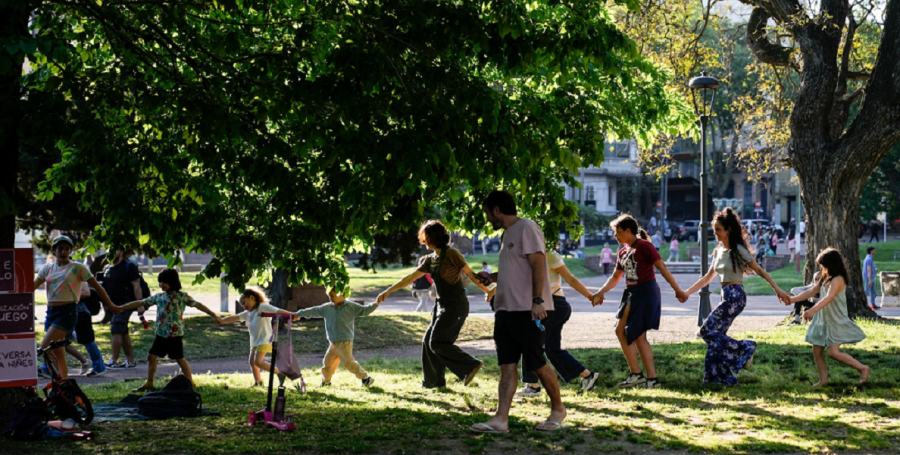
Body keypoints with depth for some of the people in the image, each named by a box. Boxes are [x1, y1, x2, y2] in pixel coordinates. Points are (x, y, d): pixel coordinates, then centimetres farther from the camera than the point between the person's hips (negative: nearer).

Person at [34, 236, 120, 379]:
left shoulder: (77, 268, -1)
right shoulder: (47, 268, 11)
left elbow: (96, 286, 1)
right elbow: (33, 285, 3)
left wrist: (110, 306, 2)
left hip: (68, 312, -6)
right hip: (51, 312, 6)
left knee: (44, 348, -17)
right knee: (57, 355, 7)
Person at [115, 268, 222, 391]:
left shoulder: (182, 296, -6)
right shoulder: (158, 296, 9)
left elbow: (197, 305, -6)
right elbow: (140, 303, 12)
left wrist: (214, 316, -10)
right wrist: (120, 308, 11)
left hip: (175, 334, -6)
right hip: (161, 334, 6)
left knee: (180, 358, -2)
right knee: (151, 356, 6)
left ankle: (191, 383, 8)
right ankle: (149, 384, 15)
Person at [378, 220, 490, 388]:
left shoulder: (451, 254, -10)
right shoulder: (430, 260, 13)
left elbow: (470, 273, -11)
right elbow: (410, 278, 16)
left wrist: (487, 291, -16)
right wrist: (388, 291, 16)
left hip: (455, 306, -9)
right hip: (442, 305, 9)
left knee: (437, 342, -14)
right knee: (429, 341, 8)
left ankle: (471, 365, -8)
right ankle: (435, 381, 16)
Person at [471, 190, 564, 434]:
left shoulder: (527, 228, -9)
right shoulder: (508, 232, 21)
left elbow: (537, 265, -17)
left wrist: (537, 300, -24)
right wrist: (492, 277, 19)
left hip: (528, 310, -9)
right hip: (506, 309, 9)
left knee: (537, 364, -3)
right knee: (507, 365, 3)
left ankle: (558, 409, 15)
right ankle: (501, 419, -1)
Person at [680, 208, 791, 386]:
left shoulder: (738, 250, -9)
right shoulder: (718, 251, 13)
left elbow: (759, 270, -8)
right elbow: (708, 277, 22)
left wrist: (777, 289, -14)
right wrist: (688, 292, 20)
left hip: (735, 296, -8)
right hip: (726, 297, 8)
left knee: (708, 331, -13)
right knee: (716, 334, 3)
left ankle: (745, 348, -2)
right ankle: (723, 376, 8)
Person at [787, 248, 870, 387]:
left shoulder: (838, 279, -18)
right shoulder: (825, 278, 11)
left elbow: (829, 297, -31)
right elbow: (812, 292, 19)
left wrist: (812, 310, -44)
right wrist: (792, 299, 14)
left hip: (836, 320, -9)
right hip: (823, 319, 9)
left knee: (833, 352, -15)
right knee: (817, 350, 5)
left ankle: (863, 368, -3)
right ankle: (823, 379, 14)